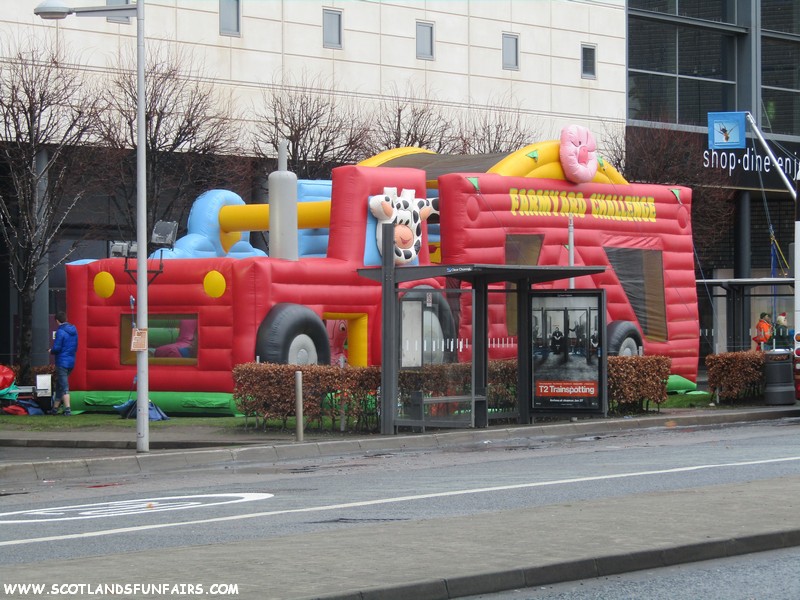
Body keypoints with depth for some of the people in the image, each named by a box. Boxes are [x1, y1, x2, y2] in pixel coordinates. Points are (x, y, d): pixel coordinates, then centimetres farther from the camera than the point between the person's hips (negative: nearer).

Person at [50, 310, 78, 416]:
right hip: (71, 361, 8)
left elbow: (56, 348, -18)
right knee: (59, 384, 19)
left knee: (64, 387, -7)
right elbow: (75, 347, 16)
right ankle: (55, 408, 25)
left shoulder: (60, 331, -15)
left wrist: (51, 351, 3)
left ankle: (67, 409, -14)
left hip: (62, 362, -8)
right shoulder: (74, 330, 9)